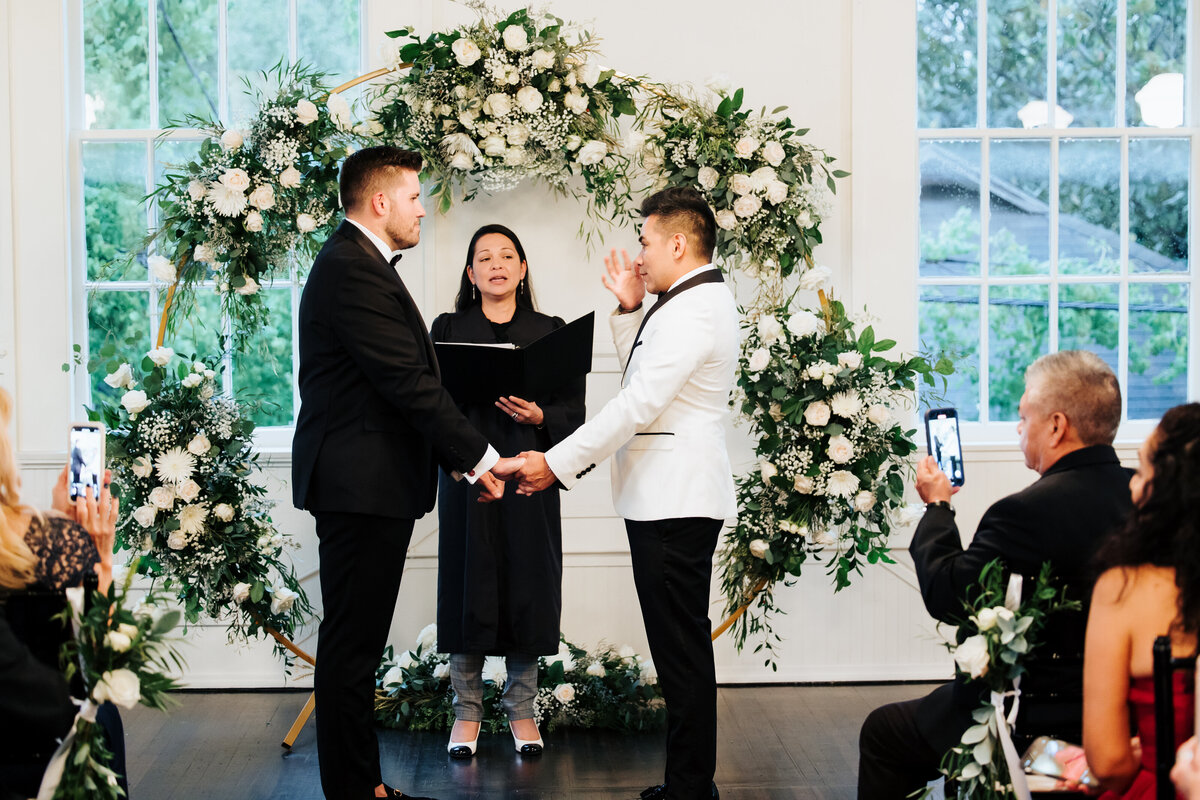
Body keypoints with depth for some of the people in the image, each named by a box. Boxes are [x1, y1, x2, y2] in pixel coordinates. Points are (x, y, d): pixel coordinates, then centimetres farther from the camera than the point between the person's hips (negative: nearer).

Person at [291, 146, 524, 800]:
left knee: (358, 642, 14)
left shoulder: (361, 264, 18)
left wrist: (464, 462, 12)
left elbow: (407, 380, 17)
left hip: (370, 484, 11)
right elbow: (408, 382, -20)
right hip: (360, 483, -11)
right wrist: (481, 456, -14)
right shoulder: (351, 268, -15)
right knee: (352, 644, -4)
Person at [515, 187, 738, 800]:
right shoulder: (687, 302, 18)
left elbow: (637, 404, -20)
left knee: (682, 652, -6)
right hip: (666, 499, 11)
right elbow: (641, 374, 27)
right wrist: (630, 309, 14)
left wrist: (558, 463, -17)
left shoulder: (695, 308, -16)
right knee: (682, 650, 14)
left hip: (676, 504, -11)